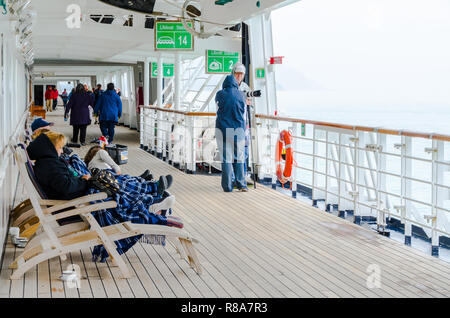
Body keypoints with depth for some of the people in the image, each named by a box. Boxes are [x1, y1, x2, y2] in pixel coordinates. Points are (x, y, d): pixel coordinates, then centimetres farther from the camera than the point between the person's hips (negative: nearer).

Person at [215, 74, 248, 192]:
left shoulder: (220, 94, -1)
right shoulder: (240, 95, 2)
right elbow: (243, 115, 8)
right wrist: (243, 131, 19)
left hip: (223, 130, -1)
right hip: (238, 130, 1)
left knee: (226, 158, 2)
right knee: (239, 157, 9)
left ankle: (227, 186, 2)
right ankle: (241, 184, 5)